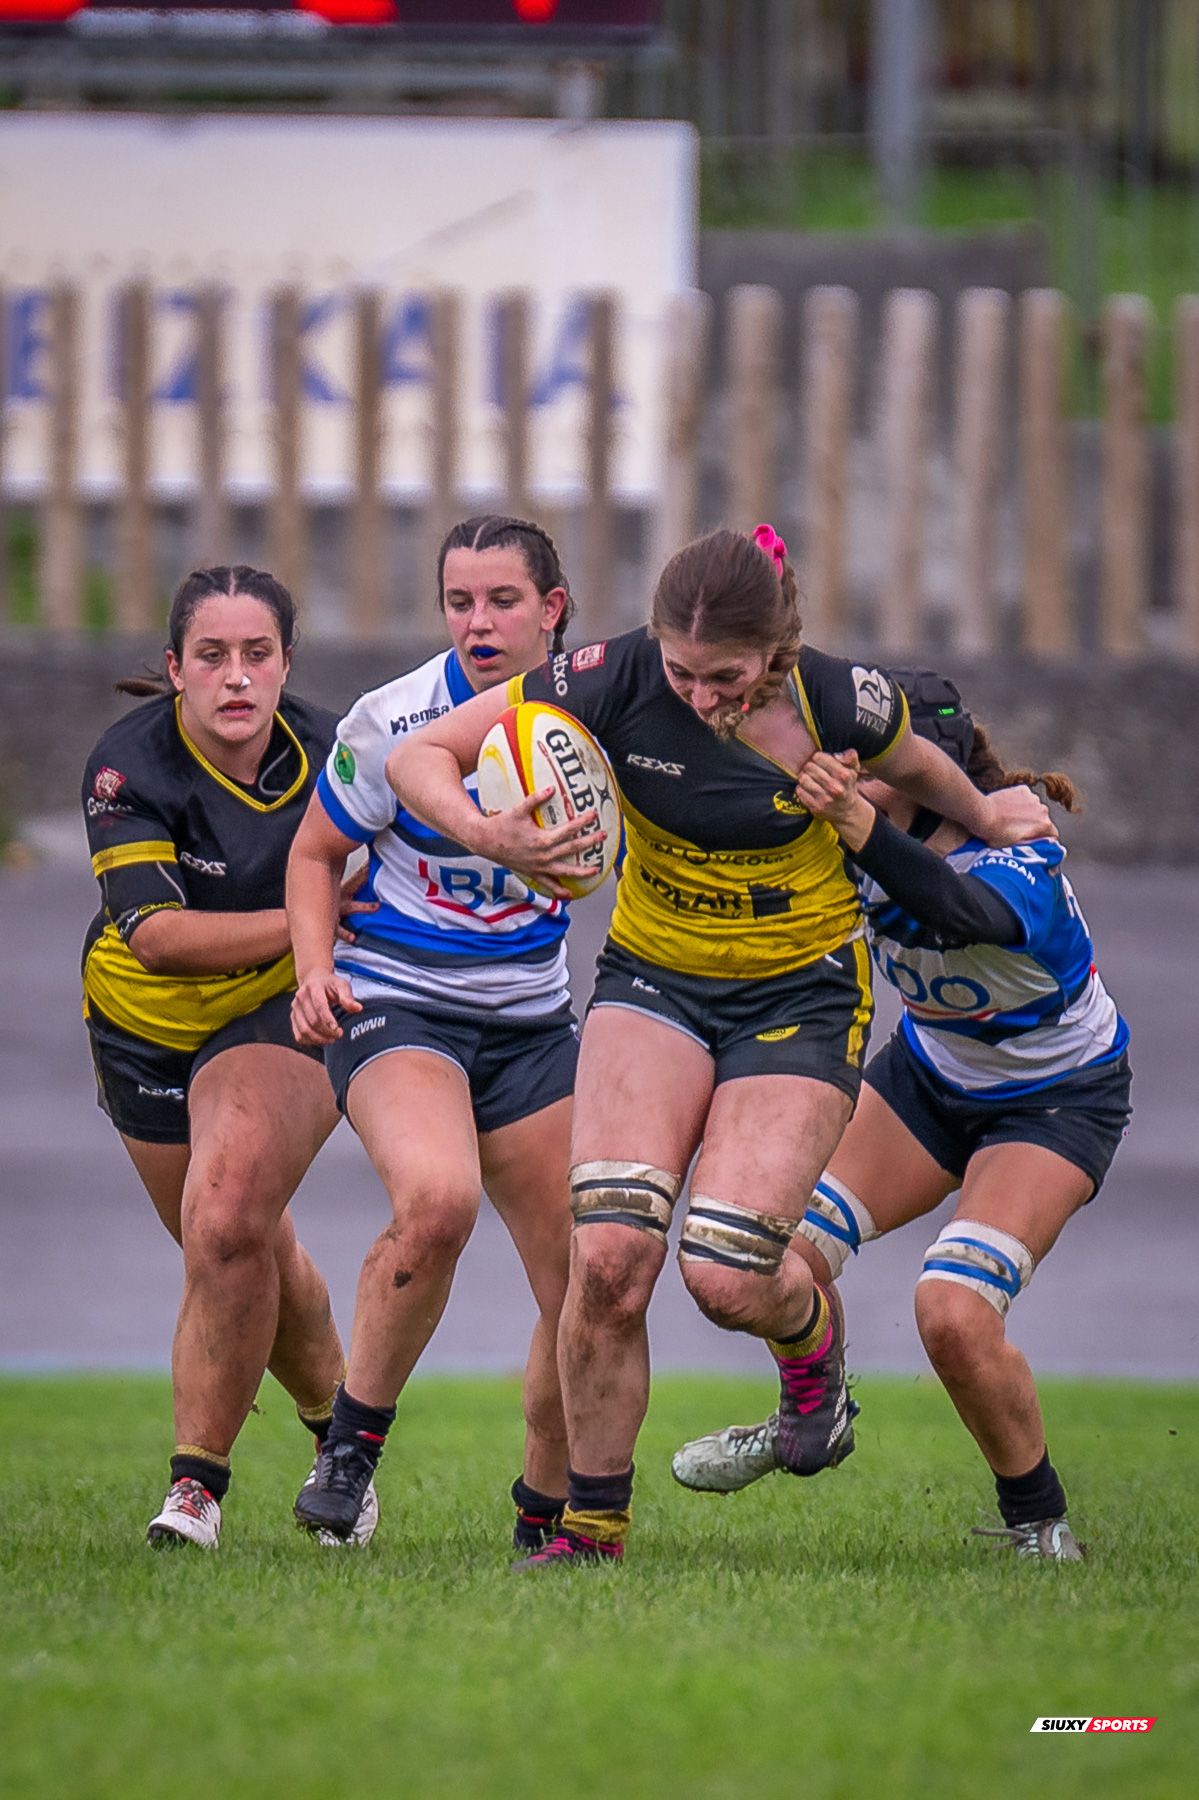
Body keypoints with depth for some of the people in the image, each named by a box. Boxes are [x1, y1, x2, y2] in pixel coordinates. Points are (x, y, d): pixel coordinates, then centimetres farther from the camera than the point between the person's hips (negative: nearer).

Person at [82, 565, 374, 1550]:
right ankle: (333, 1415, 45)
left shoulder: (328, 751, -18)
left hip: (284, 1021, -2)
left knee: (226, 1226, -25)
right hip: (147, 1028, 2)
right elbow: (156, 934, -32)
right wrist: (304, 922, -37)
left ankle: (198, 1483, -16)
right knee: (253, 1253, 16)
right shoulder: (130, 766, -24)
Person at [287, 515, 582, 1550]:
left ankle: (547, 1509, 20)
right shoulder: (394, 722, -13)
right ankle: (353, 1441, -16)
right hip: (398, 1007, -4)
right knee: (437, 1198, -34)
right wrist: (316, 969, -14)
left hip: (532, 1022, 4)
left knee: (587, 1288, -2)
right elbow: (316, 852, 1)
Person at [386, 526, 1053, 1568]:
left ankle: (811, 1331, 22)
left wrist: (988, 819, 24)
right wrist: (482, 834, -36)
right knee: (610, 1255, -18)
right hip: (654, 979, 1)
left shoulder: (837, 702, -20)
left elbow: (917, 772, 5)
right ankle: (593, 1529, -1)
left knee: (727, 1277, -17)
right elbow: (420, 756, -16)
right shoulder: (617, 681, -19)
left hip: (800, 999, -1)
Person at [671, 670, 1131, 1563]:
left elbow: (955, 910, -58)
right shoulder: (889, 834, -19)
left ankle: (1039, 1522, 1)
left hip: (1057, 1102, -6)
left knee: (954, 1315, -23)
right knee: (782, 1251, -9)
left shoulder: (1023, 867, -36)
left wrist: (862, 830, -76)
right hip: (931, 1073, 6)